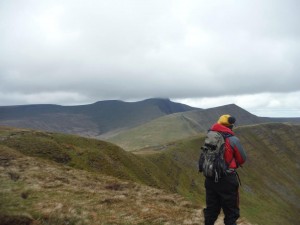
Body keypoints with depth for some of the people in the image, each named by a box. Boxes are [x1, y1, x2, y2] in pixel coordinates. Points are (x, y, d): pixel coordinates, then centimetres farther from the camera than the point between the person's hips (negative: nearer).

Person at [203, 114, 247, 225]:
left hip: (210, 179, 5)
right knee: (231, 212, 10)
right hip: (227, 180, -5)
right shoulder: (233, 140, -12)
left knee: (211, 209, 19)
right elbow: (242, 159, -2)